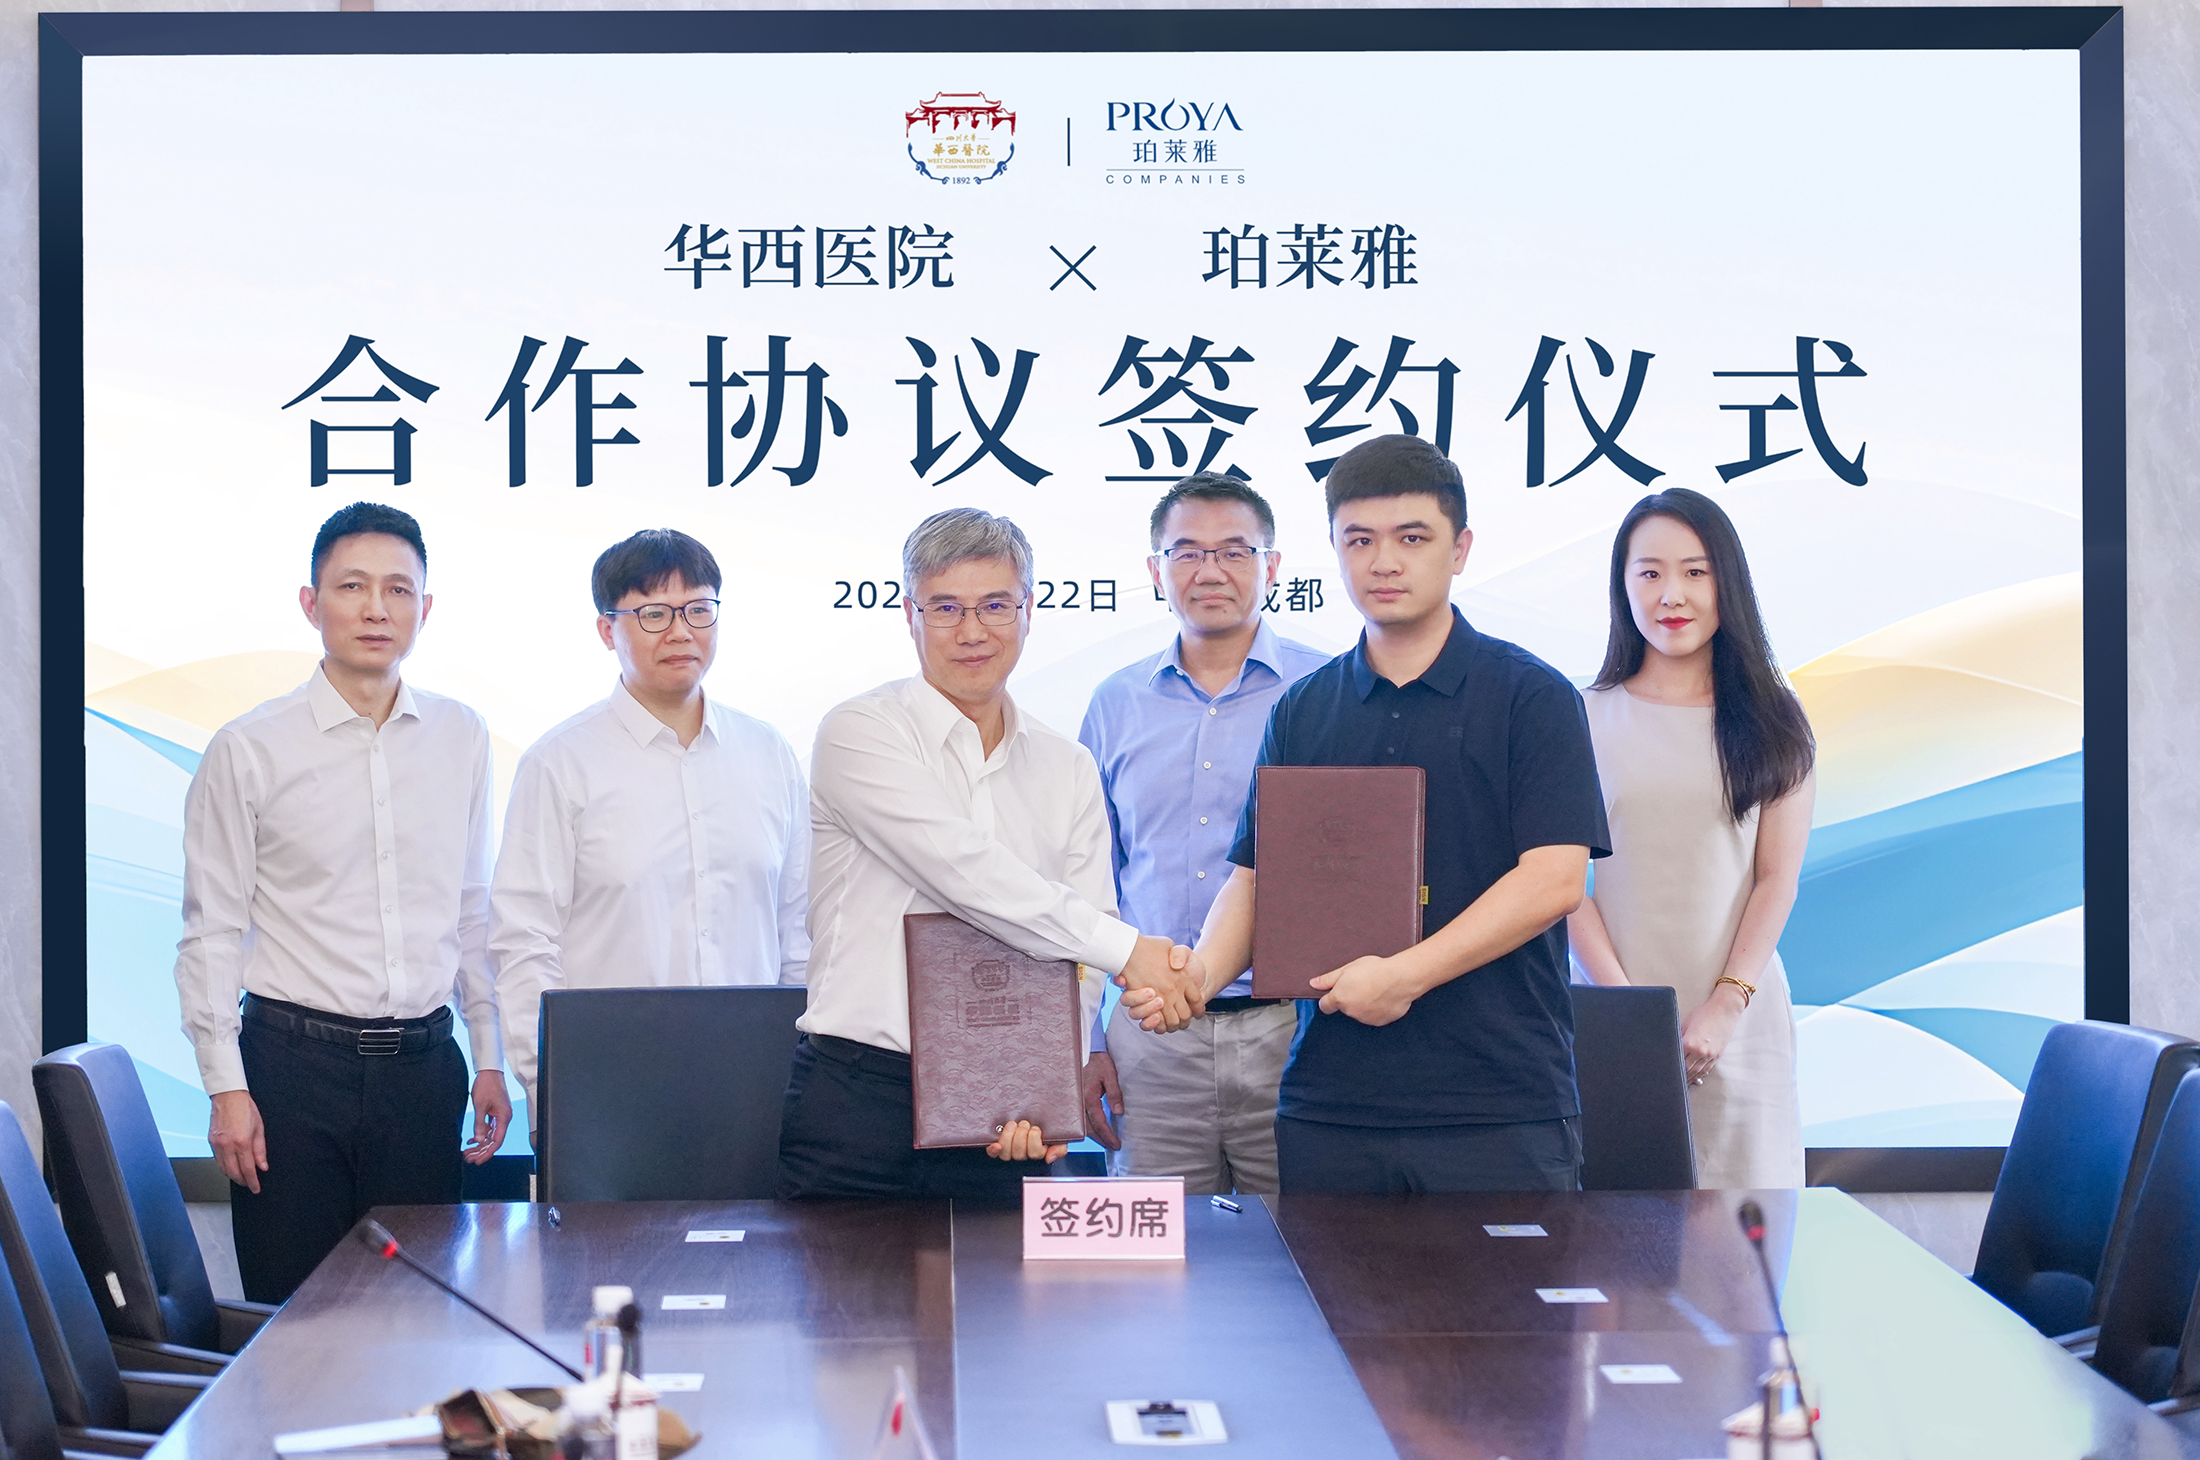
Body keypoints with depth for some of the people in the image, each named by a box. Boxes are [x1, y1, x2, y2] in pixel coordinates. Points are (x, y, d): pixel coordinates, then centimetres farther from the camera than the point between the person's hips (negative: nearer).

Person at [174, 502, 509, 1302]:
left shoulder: (462, 739, 7)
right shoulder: (249, 750, -3)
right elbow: (211, 931, -2)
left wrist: (490, 1057, 11)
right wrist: (226, 1088, -7)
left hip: (422, 1064, 3)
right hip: (294, 1062, -3)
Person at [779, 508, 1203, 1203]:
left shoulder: (1068, 769, 12)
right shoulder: (859, 733, -2)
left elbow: (1078, 957, 7)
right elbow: (963, 871, -16)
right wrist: (1127, 948, -16)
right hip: (860, 1092, -3)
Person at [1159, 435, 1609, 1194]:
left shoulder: (1530, 696, -1)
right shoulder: (1302, 712, 13)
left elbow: (1554, 877, -9)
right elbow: (1257, 876, 12)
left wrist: (1407, 974, -17)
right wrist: (1205, 971, -9)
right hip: (1328, 1100, 4)